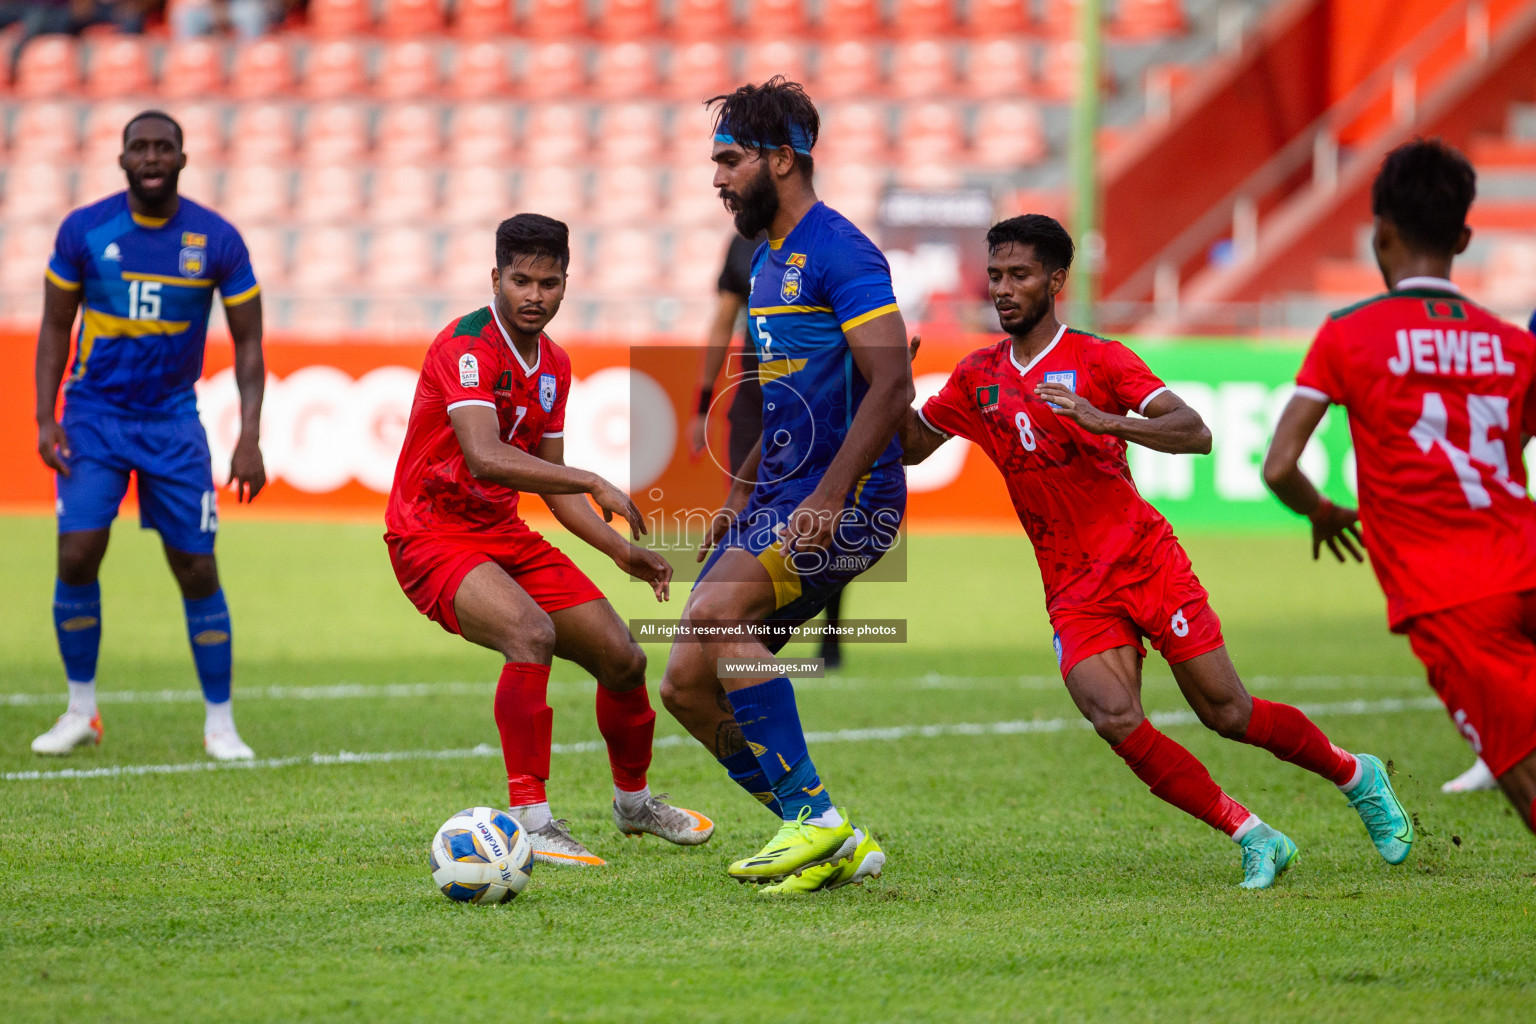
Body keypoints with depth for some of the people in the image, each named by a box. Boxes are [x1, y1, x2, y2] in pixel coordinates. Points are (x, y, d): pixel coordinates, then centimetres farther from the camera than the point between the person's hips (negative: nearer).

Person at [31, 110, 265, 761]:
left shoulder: (217, 241, -6)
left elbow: (247, 341, 0)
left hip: (173, 421, 0)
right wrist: (46, 417, -5)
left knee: (198, 571, -3)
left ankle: (220, 724, 10)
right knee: (77, 557, -12)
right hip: (93, 414, 0)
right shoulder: (83, 231, -5)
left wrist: (250, 438, -8)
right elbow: (55, 326, 4)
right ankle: (81, 712, 6)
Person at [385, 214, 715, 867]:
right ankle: (529, 822, -30)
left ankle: (633, 803, 35)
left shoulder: (553, 365, 9)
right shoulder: (468, 346, -19)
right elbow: (484, 456, -34)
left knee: (623, 660, 7)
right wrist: (595, 483, -36)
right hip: (433, 537, -8)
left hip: (505, 535, 8)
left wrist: (620, 550, 8)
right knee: (532, 631, -34)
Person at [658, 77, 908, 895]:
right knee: (686, 685, 0)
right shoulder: (767, 261, 18)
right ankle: (831, 847, 7)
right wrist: (739, 497, 21)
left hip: (850, 497, -10)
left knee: (715, 612, -29)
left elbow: (891, 384, -20)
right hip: (781, 499, 10)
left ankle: (813, 816, -20)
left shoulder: (837, 250, -11)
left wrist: (826, 501, -26)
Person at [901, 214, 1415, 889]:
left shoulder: (1098, 359, -5)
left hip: (1147, 562, -3)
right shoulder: (977, 379, 9)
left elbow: (1195, 433, -15)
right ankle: (1255, 840, -11)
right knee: (1114, 718, -21)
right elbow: (913, 445, 20)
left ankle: (1358, 777, 28)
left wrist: (1106, 421, -30)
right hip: (1073, 592, 3)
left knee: (1229, 716, 0)